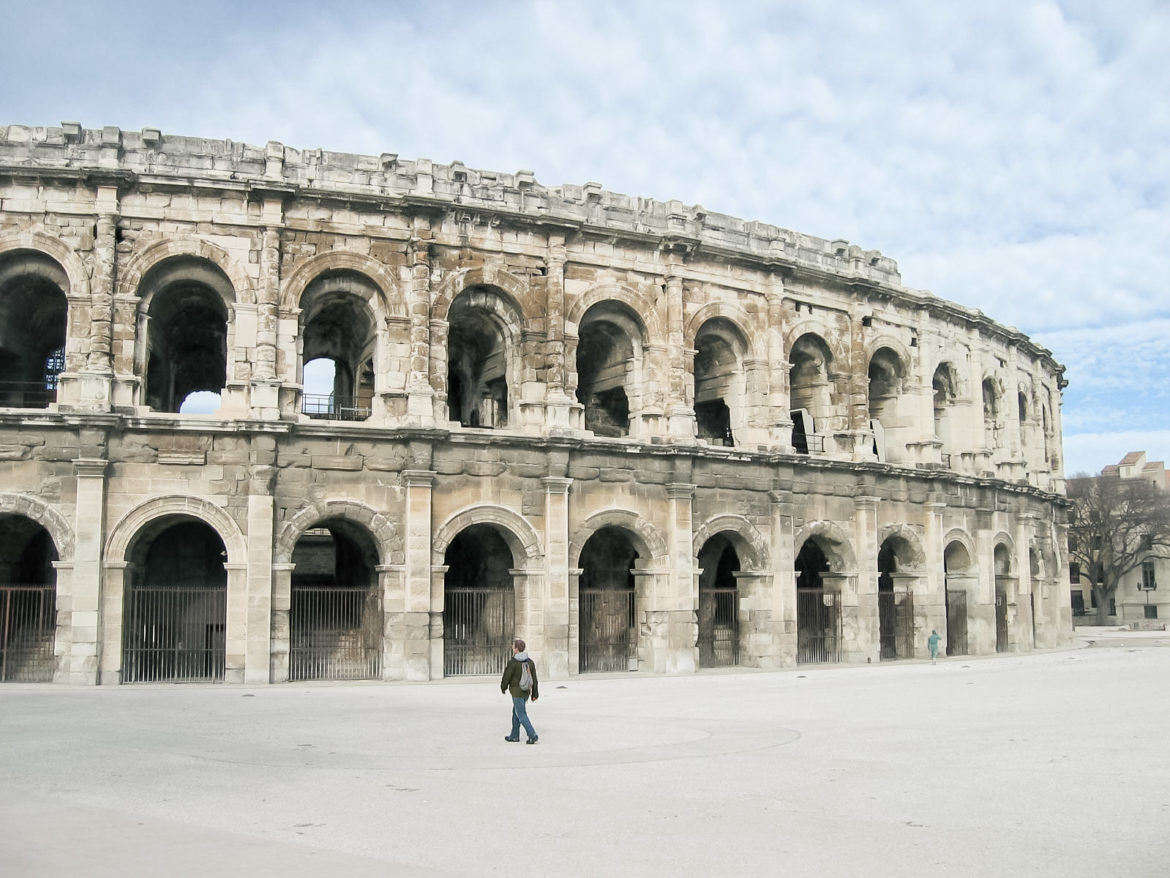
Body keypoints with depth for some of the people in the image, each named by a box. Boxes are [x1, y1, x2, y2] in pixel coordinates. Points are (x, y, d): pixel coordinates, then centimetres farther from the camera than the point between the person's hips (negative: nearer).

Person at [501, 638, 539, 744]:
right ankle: (514, 736, 27)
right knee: (516, 713, 20)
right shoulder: (530, 662, 1)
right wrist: (535, 694, 10)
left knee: (522, 715, -3)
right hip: (526, 692, 7)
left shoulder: (512, 663, -17)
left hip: (517, 693, -7)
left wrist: (503, 687, 11)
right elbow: (534, 679, 3)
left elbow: (506, 677, -9)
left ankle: (533, 736, -12)